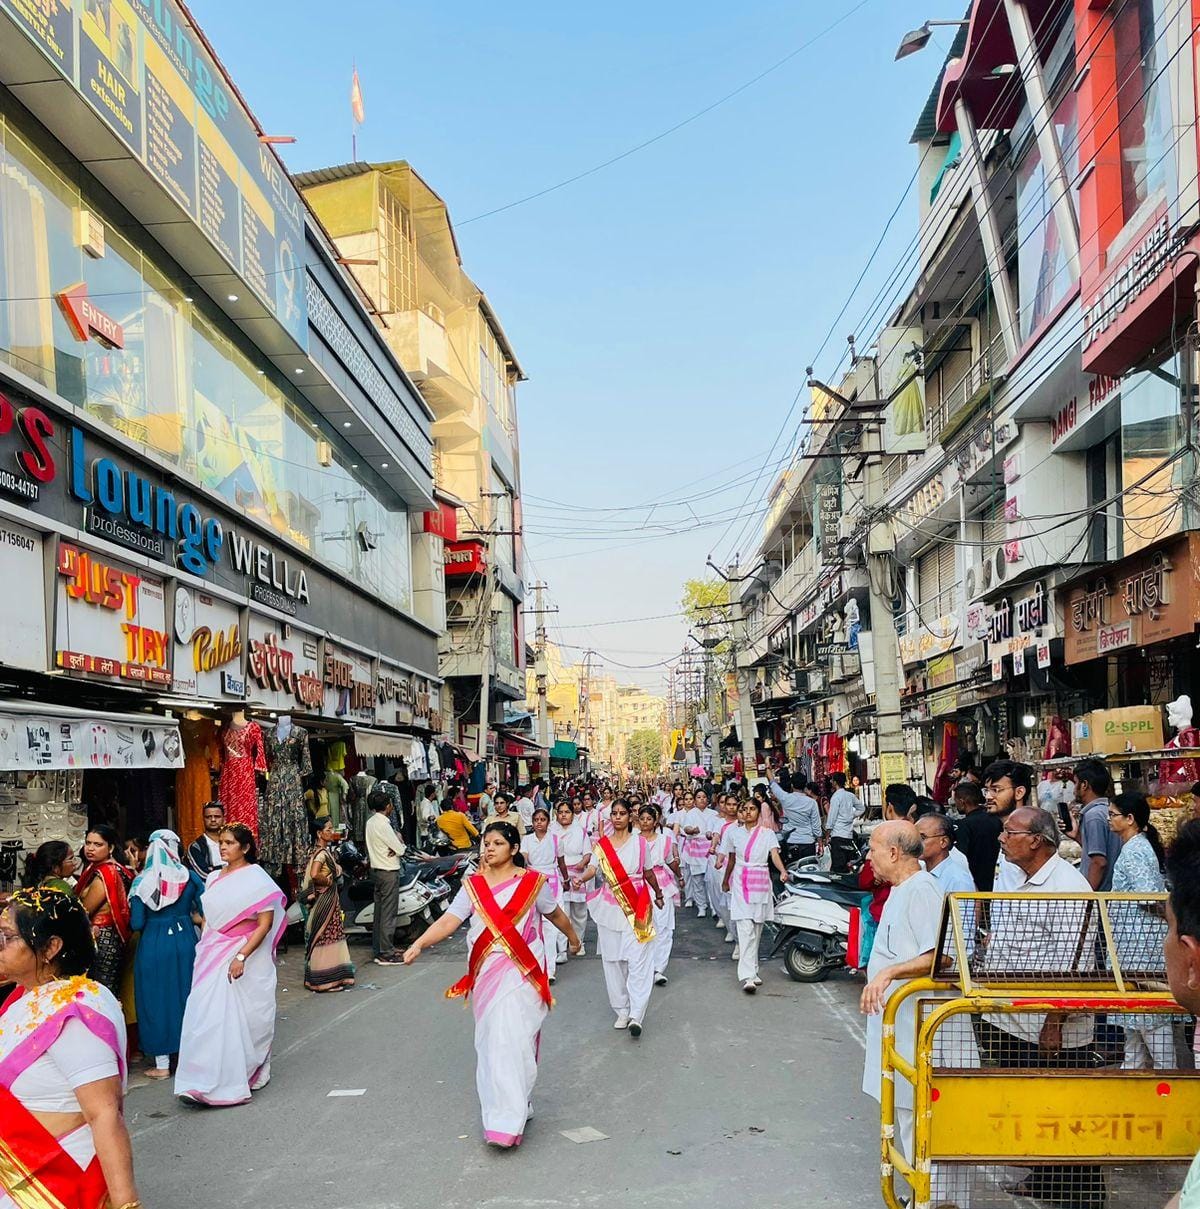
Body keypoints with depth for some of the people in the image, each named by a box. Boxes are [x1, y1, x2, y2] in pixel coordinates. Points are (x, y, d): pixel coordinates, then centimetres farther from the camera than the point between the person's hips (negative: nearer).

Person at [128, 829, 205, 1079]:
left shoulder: (142, 881, -9)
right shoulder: (189, 877, -5)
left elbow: (136, 923, -10)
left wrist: (153, 920, 11)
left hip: (153, 944, -2)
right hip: (184, 940, 2)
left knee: (157, 998, 9)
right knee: (186, 995, 16)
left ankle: (162, 1064, 14)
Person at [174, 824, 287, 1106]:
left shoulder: (256, 879, -9)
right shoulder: (214, 878, 10)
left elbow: (265, 924, -14)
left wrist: (241, 956, -22)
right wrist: (203, 951, 10)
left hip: (244, 958, -6)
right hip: (212, 956, 6)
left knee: (237, 1017, -1)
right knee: (205, 1016, 1)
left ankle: (235, 1082, 11)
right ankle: (206, 1082, 9)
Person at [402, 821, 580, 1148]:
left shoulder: (532, 881, -2)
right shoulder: (473, 885, 3)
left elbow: (555, 913, 14)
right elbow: (449, 920, -8)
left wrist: (573, 937, 29)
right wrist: (419, 944, -23)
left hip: (522, 973, -3)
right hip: (485, 973, 3)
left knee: (514, 1040, -9)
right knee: (491, 1040, 8)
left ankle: (508, 1120, -5)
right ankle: (504, 1108, 25)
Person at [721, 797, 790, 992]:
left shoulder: (768, 834, 3)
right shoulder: (734, 833, 7)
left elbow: (775, 854, -12)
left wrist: (782, 871, -30)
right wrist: (725, 881, 28)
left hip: (761, 882, 1)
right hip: (740, 882, -1)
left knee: (757, 928, 9)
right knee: (745, 928, -12)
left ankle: (752, 970, 25)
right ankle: (747, 976, -19)